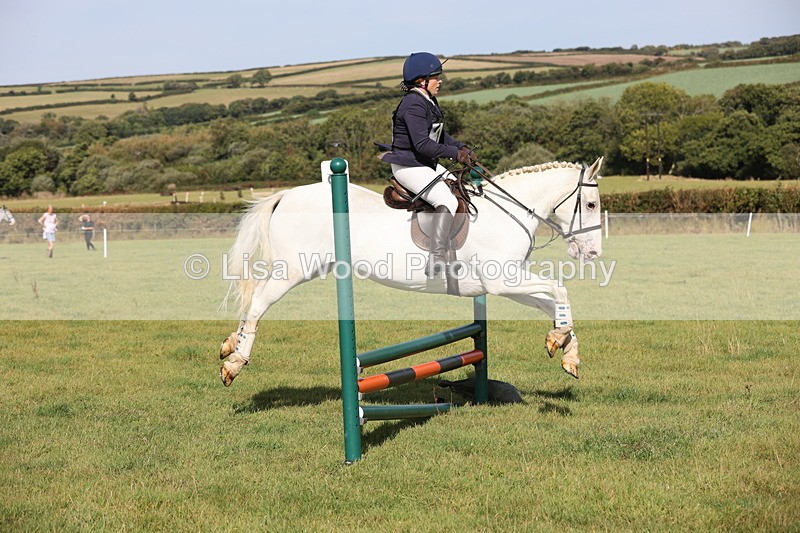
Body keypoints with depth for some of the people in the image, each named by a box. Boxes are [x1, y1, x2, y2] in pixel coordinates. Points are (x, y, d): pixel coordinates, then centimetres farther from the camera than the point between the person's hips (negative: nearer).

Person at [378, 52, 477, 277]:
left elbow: (440, 135, 19)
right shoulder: (413, 104, -20)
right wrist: (455, 153, -22)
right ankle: (437, 257, -27)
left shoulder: (428, 102, 12)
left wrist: (462, 147, 4)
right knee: (447, 201, -24)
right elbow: (422, 144, -26)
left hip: (427, 165, 11)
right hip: (409, 166, -11)